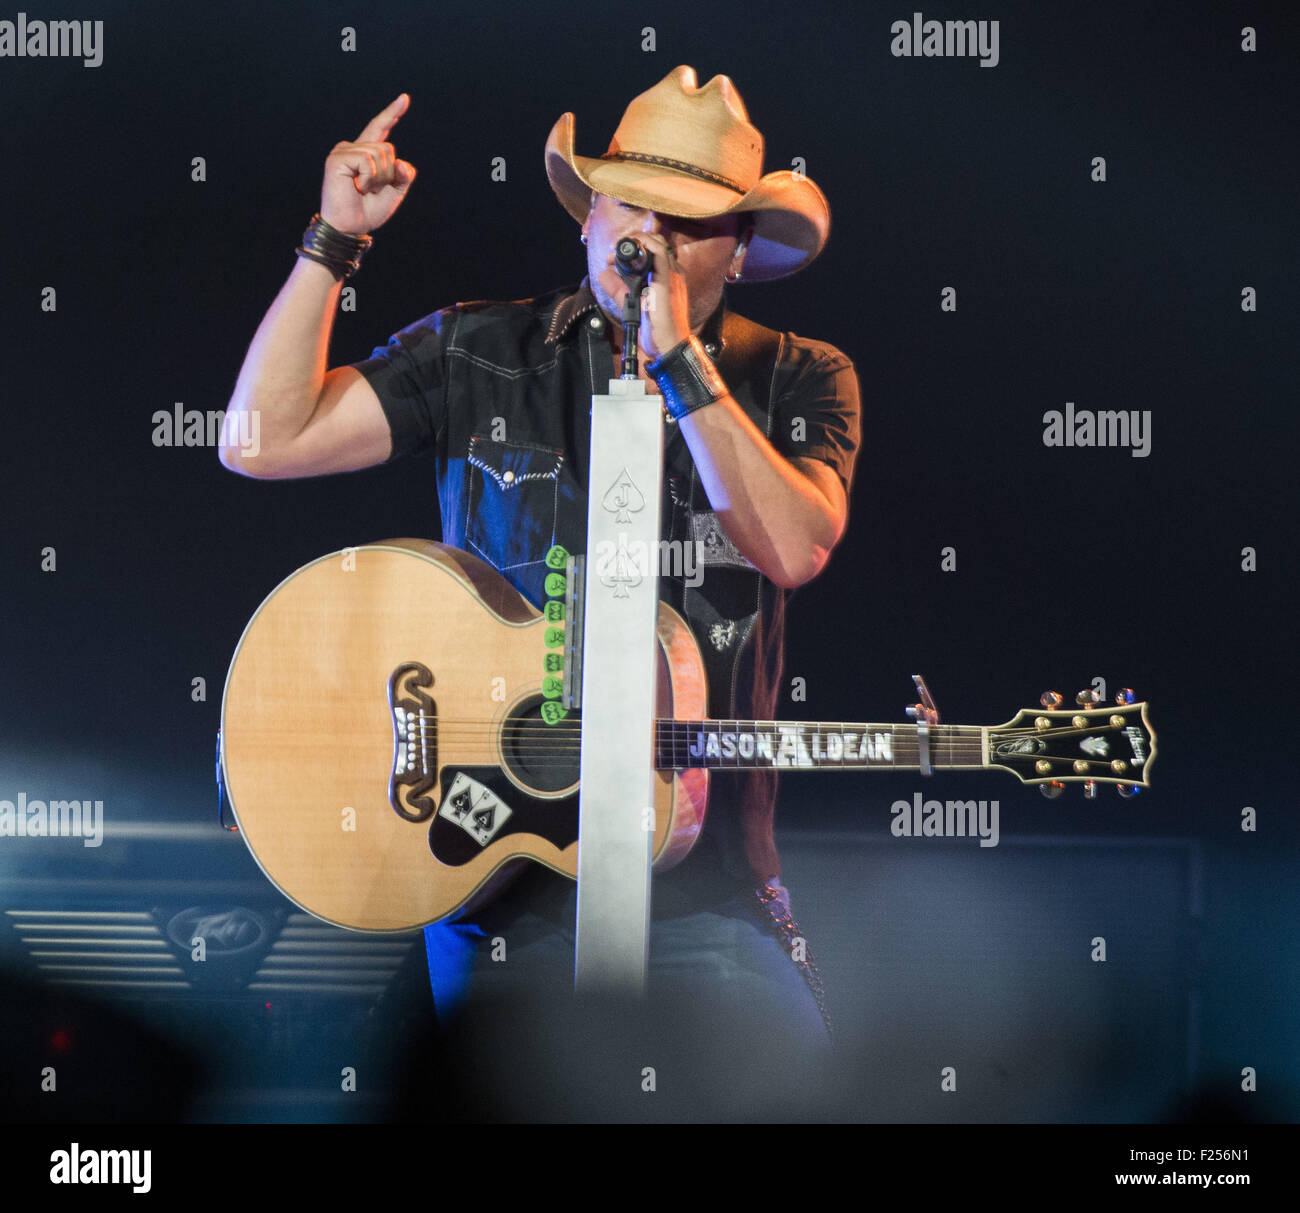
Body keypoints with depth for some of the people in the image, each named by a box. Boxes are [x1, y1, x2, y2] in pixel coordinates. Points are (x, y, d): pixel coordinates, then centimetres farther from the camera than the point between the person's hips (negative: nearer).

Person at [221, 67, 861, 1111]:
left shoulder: (799, 384, 6)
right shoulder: (479, 357, 7)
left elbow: (794, 548, -15)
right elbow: (262, 441, 0)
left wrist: (678, 359, -18)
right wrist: (336, 242, -5)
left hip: (708, 880, 0)